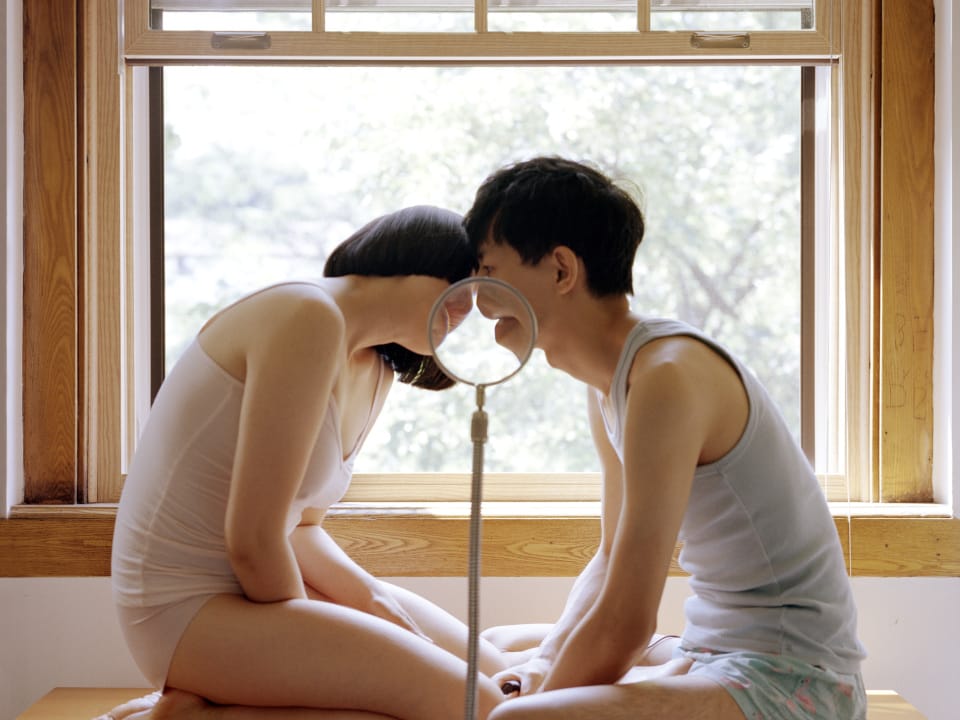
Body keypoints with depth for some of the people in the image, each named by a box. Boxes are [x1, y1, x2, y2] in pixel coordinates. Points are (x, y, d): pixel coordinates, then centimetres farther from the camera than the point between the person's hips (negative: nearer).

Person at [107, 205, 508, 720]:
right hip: (187, 608, -10)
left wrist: (375, 599, -4)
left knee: (488, 670, 7)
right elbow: (252, 537, -21)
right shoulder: (312, 317, -19)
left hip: (254, 582, 10)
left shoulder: (377, 374, 11)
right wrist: (307, 645, -5)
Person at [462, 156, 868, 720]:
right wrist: (545, 661, 1)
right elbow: (614, 560, 16)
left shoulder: (667, 376, -21)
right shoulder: (609, 385, 8)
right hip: (714, 653, 10)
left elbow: (623, 628, -23)